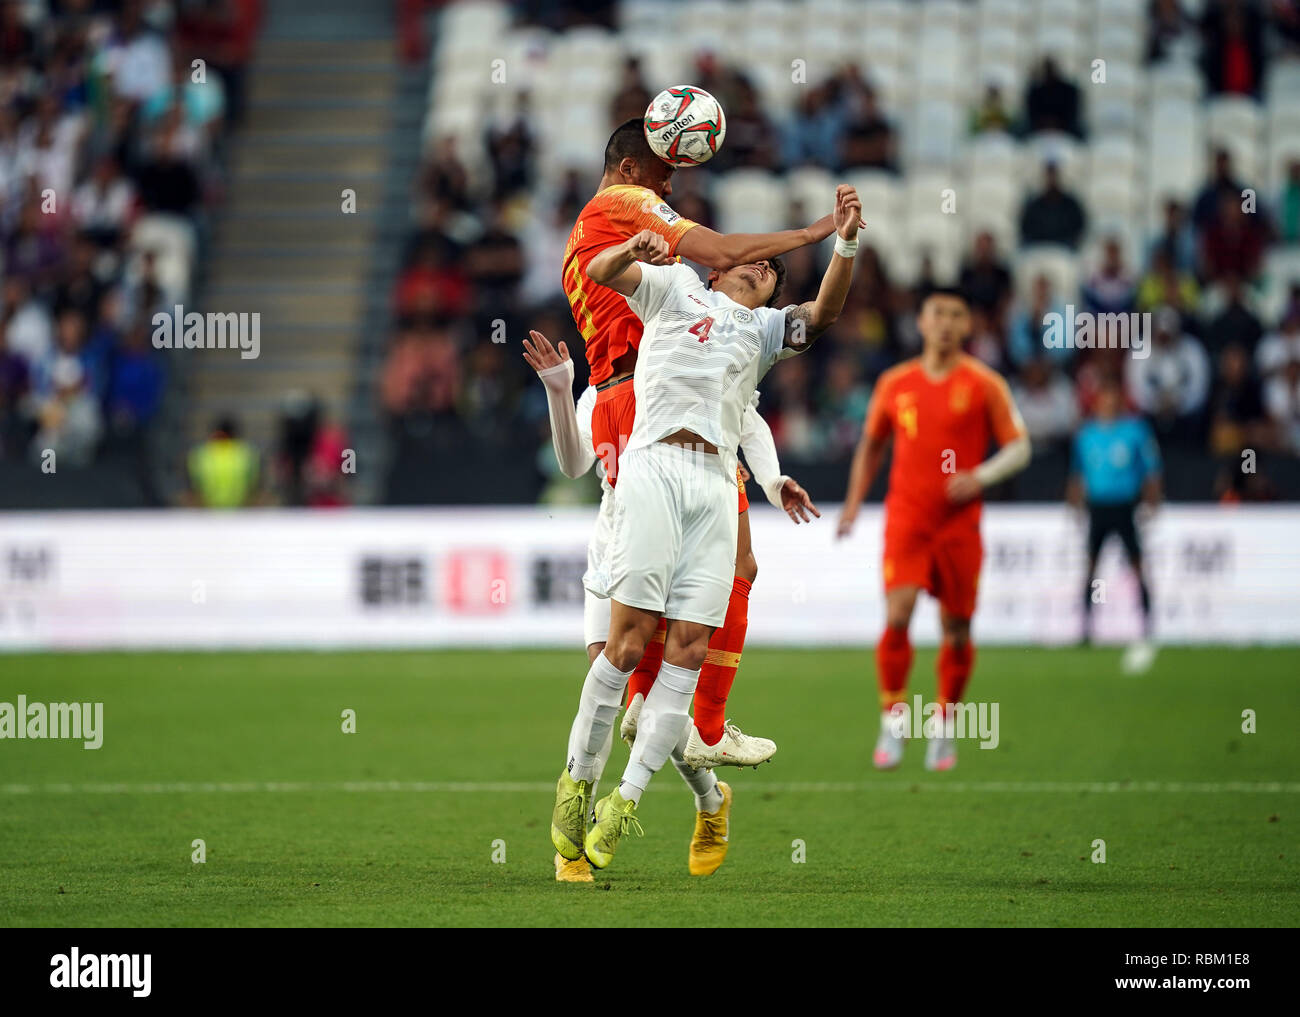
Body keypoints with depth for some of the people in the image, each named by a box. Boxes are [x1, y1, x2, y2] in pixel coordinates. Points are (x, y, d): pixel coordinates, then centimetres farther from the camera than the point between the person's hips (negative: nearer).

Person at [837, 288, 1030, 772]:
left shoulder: (984, 384, 1)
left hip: (959, 523, 0)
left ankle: (944, 731, 19)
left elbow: (1019, 447, 1)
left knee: (957, 629, 3)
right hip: (906, 518, 0)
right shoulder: (895, 383, 7)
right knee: (897, 616, -16)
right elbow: (871, 445, 20)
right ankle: (891, 722, -5)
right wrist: (854, 502, 12)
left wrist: (981, 477, -16)